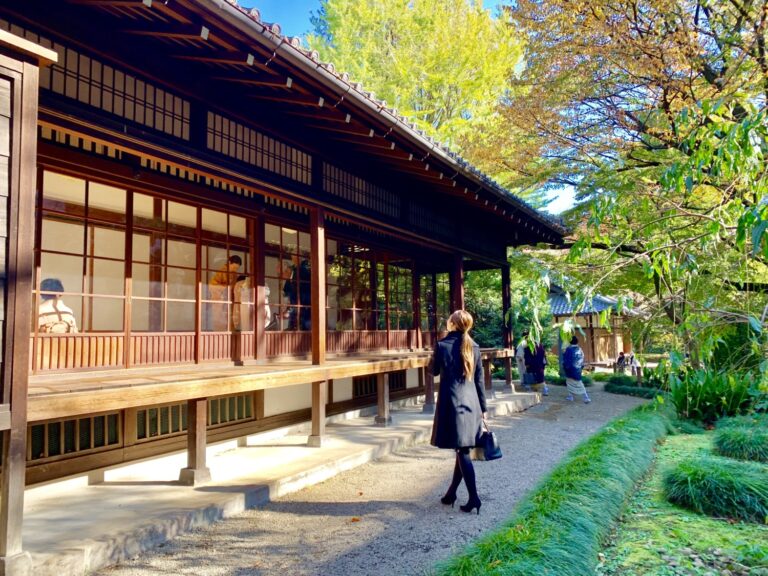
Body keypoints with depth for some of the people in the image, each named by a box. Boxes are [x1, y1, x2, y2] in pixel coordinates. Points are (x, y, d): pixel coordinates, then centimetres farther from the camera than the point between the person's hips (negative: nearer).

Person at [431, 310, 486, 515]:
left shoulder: (442, 345, -9)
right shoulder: (474, 347, 4)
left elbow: (434, 371, 6)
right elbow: (479, 380, 7)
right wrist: (482, 408, 12)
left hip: (452, 403, -5)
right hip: (471, 403, 5)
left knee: (462, 451, -1)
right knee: (463, 450, 12)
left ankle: (474, 498, -2)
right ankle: (451, 493, 24)